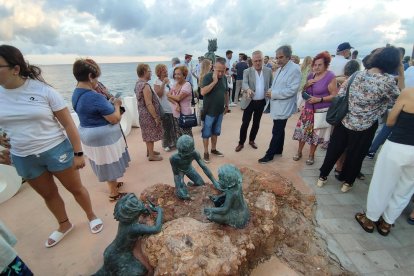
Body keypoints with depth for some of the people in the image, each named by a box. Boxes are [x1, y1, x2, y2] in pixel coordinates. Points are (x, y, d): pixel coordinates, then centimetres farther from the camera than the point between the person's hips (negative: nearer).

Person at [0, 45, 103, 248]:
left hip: (56, 151, -4)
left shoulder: (43, 90, -14)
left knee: (75, 188, 11)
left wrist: (78, 153, -11)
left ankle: (92, 216, 35)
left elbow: (68, 124, -11)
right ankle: (64, 225, 42)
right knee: (48, 194, 19)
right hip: (23, 157, 5)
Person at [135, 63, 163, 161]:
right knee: (150, 135, 2)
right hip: (149, 114, -10)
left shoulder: (138, 83, 8)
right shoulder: (145, 85, -23)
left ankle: (149, 151, 36)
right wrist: (156, 117, -20)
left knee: (148, 134, 20)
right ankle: (151, 155, 15)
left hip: (143, 113, 10)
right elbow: (149, 104, -25)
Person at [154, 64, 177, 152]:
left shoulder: (169, 80, 9)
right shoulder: (157, 82, -8)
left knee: (174, 126, 14)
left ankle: (174, 142, 32)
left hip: (173, 108, 6)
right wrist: (163, 83, -25)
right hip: (165, 109, -6)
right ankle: (166, 145, 21)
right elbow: (159, 94, -21)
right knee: (166, 128, 4)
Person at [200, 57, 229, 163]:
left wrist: (227, 105, 17)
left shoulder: (224, 78, 5)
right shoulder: (208, 76, -13)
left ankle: (214, 149, 33)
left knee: (216, 132, 17)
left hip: (220, 111, 6)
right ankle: (206, 152, 19)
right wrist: (214, 81, -26)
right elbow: (203, 92, -26)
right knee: (206, 133, 6)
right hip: (209, 111, -6)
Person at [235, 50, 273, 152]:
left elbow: (271, 85, 10)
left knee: (256, 123, 13)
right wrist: (248, 89, -41)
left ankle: (252, 140, 32)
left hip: (261, 102, 3)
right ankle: (241, 143, 15)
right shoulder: (247, 71, -4)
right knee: (245, 123, 0)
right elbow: (244, 83, -20)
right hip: (250, 102, -3)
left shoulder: (268, 71, 4)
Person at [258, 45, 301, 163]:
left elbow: (292, 90, -21)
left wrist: (273, 94, -18)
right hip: (277, 105, 9)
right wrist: (270, 91, -1)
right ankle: (278, 150, 32)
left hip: (283, 107, -8)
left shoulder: (294, 69, -14)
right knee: (279, 130, 18)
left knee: (276, 132, -1)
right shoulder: (279, 69, 13)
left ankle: (269, 154, 9)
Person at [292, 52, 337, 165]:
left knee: (316, 134, 6)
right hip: (308, 109, 5)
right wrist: (307, 84, -6)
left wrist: (319, 99, -24)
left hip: (321, 111, -5)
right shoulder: (310, 75, 5)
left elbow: (334, 96, -12)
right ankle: (299, 152, 26)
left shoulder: (330, 77, -12)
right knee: (302, 131, 8)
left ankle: (311, 155, 24)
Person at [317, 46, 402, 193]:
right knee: (355, 155, 16)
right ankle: (347, 182, 34)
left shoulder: (358, 74, -1)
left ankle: (322, 177, 29)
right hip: (364, 127, -3)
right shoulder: (387, 81, -15)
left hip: (343, 121, 4)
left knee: (334, 150, 15)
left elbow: (340, 93, 3)